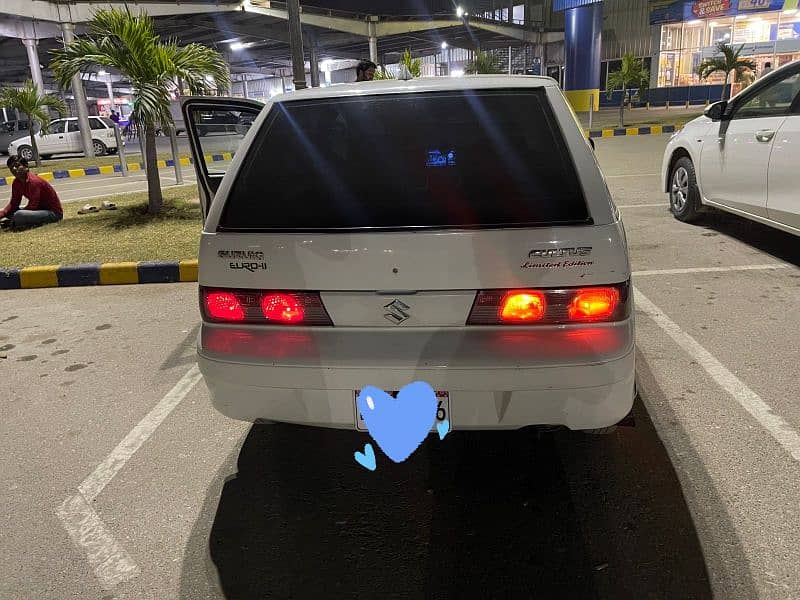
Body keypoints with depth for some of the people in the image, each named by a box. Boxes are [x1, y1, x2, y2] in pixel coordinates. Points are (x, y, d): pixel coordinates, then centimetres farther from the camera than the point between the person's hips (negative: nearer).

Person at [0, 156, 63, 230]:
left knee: (18, 215, -29)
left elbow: (32, 206, -23)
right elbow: (13, 204, 7)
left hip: (54, 213, -9)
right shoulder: (16, 182, 4)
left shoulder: (33, 181, -21)